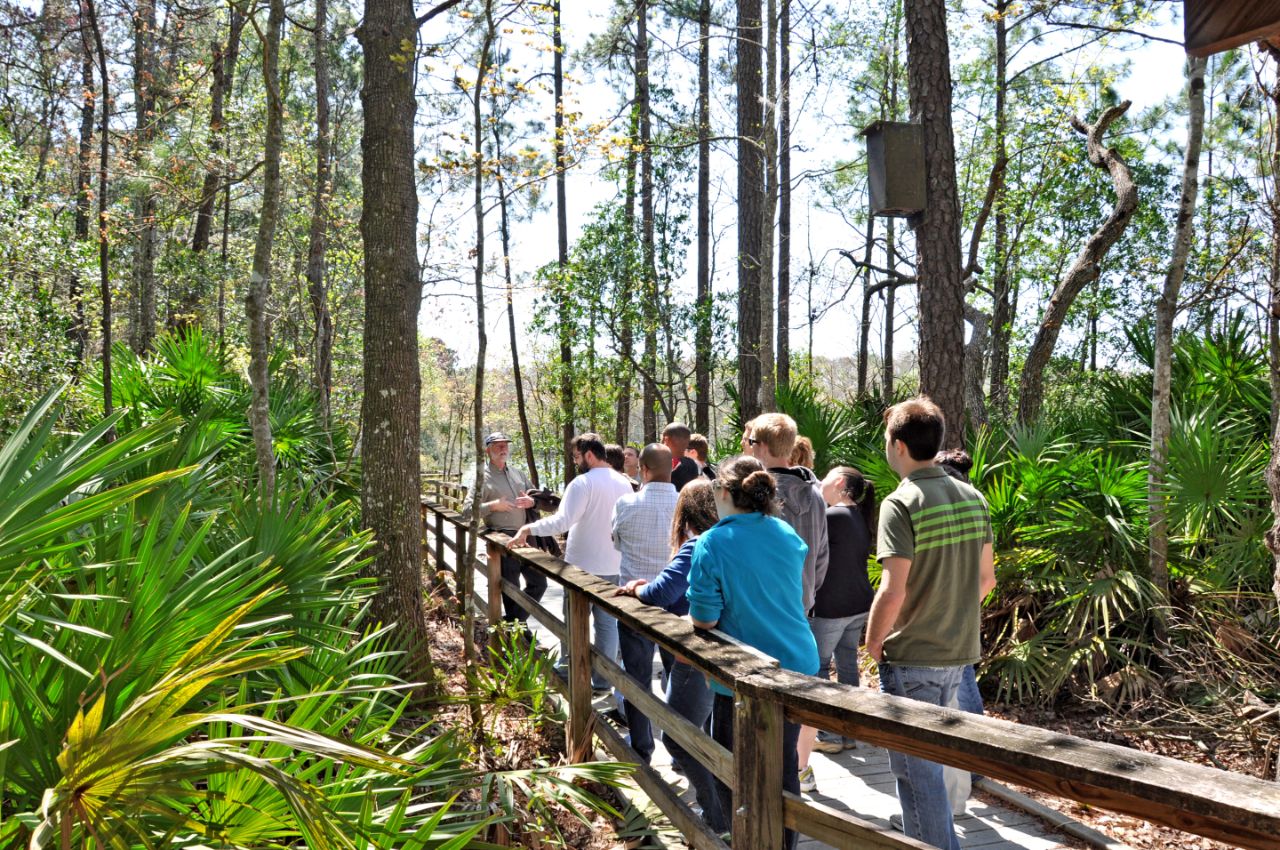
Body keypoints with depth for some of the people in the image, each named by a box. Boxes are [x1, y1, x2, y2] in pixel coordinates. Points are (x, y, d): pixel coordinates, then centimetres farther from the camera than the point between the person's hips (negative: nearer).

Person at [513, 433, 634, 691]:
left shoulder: (583, 482, -17)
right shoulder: (624, 484, 5)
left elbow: (563, 521, -26)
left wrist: (529, 528, -20)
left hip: (582, 566, -5)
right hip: (613, 566, 6)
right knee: (608, 623, 11)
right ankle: (602, 678, 16)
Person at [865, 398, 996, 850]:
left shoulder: (901, 503, -19)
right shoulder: (972, 497, 3)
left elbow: (893, 591, -24)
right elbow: (986, 578, 10)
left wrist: (873, 643, -9)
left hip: (911, 658, -8)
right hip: (958, 651, 8)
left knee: (915, 767, 5)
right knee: (929, 757, 23)